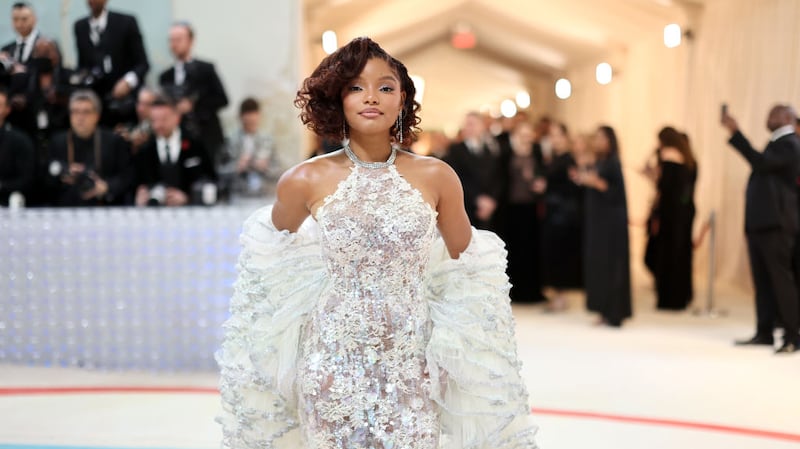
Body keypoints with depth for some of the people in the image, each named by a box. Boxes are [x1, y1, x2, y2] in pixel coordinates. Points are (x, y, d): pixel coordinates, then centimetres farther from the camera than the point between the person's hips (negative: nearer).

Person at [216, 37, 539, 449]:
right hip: (333, 364, 0)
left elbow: (464, 261, 9)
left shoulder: (435, 177, -5)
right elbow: (277, 250, 13)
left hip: (411, 366, 0)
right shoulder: (306, 180, -7)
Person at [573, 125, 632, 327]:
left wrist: (595, 182, -25)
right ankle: (606, 310, 13)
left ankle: (614, 313, -3)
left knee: (609, 264, -7)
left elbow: (618, 192, -18)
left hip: (611, 222, -9)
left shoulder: (613, 163, -12)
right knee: (598, 264, 8)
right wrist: (583, 179, 7)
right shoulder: (599, 163, 13)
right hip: (597, 221, 9)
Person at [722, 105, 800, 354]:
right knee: (763, 281, 11)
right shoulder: (777, 144, 21)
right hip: (760, 223, 10)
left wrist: (735, 132, -26)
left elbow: (760, 162, -25)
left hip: (775, 223, -10)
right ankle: (764, 332, 16)